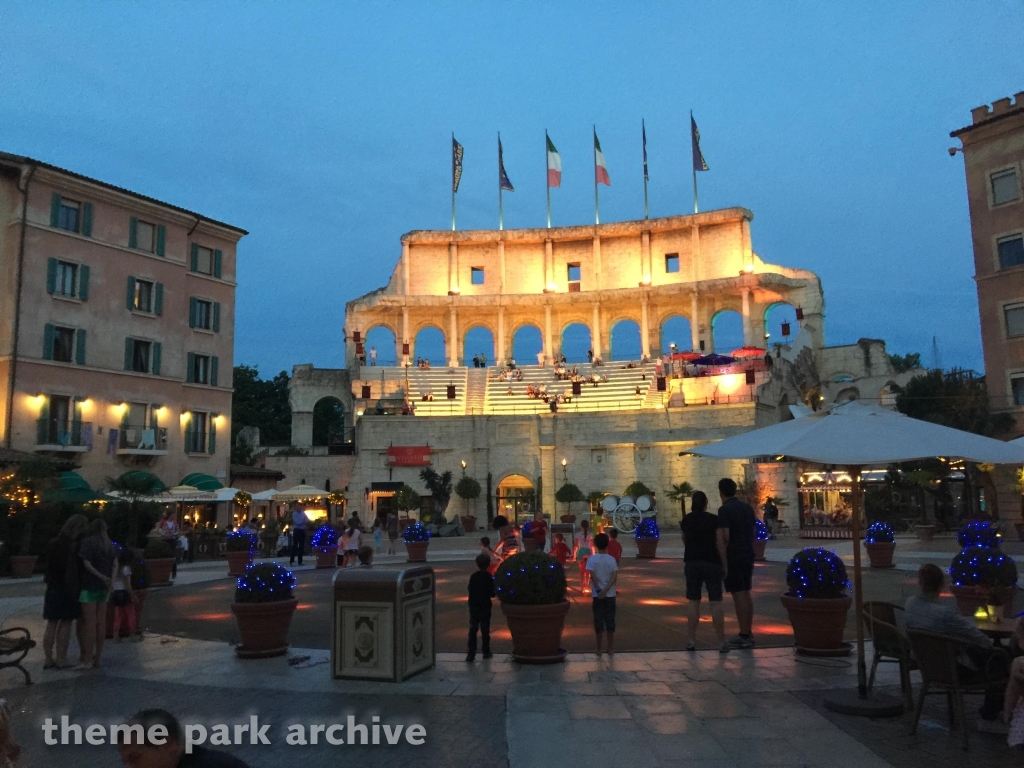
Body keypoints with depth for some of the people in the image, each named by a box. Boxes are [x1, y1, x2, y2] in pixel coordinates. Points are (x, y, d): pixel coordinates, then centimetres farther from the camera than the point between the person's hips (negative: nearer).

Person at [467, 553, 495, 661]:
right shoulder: (489, 577, -11)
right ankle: (486, 652, 17)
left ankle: (471, 653, -1)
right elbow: (492, 593, -11)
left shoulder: (473, 577, -3)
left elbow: (470, 590, 5)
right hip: (485, 607, -2)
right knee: (485, 630, 9)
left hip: (473, 607, 2)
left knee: (472, 630, 4)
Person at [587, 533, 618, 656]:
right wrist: (606, 590, -13)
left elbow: (592, 575, -14)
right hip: (610, 594, 1)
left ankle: (600, 648, 9)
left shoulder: (592, 559, -5)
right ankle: (611, 648, 12)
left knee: (599, 620, 5)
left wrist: (599, 590, -12)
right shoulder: (612, 559, -1)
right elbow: (615, 577, -10)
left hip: (597, 594, -1)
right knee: (610, 620, 8)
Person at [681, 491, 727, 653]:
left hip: (691, 562, 3)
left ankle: (692, 640, 8)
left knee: (693, 601, 7)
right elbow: (719, 543, -9)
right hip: (711, 562, -3)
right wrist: (724, 563, 1)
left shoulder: (686, 520, 6)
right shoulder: (713, 520, -7)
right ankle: (722, 642, 0)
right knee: (716, 601, -1)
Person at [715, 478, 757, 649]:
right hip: (748, 555, 8)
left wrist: (723, 562, -13)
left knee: (738, 595, -4)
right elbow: (752, 533, 14)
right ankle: (748, 633, 19)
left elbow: (724, 538, -18)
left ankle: (744, 636, -2)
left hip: (733, 557, -8)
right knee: (746, 593, 13)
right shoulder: (747, 507, 10)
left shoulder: (724, 510, -13)